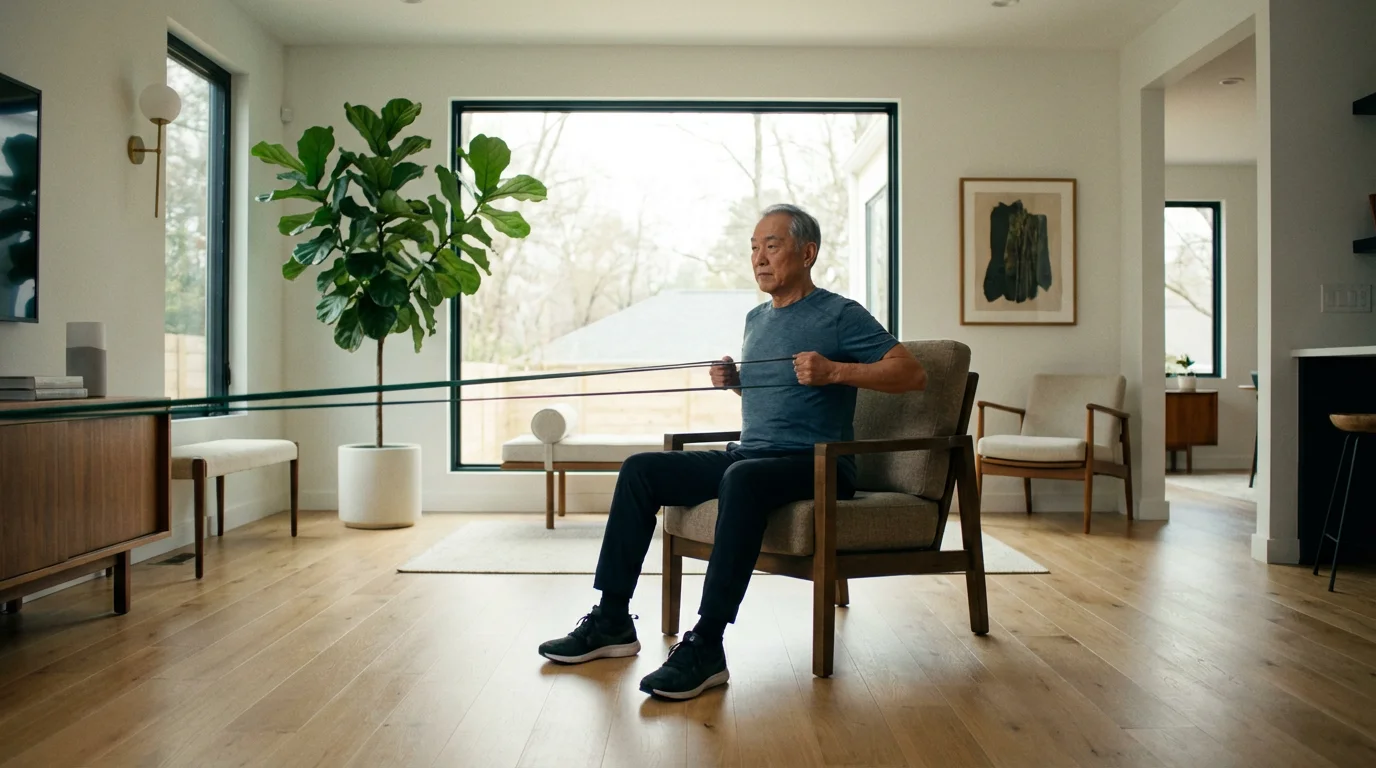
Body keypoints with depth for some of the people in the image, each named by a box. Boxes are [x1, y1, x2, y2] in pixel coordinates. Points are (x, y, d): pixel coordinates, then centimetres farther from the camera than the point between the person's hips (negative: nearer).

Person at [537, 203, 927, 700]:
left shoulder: (840, 315, -3)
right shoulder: (756, 318, 19)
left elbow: (913, 374, -10)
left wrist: (836, 371, -20)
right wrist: (734, 379, 9)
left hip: (817, 465, -8)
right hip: (748, 453, 8)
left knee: (742, 477, -39)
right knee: (640, 469, -6)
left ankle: (706, 647, -35)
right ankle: (612, 621, -4)